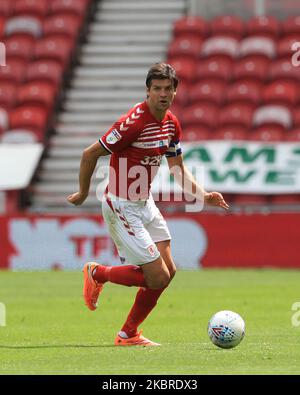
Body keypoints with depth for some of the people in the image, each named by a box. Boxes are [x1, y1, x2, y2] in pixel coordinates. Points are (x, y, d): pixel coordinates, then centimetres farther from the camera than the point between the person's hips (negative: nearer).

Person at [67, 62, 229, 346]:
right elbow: (90, 154, -15)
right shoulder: (133, 123, -23)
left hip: (145, 204, 9)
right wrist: (83, 193, -3)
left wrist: (203, 195, 1)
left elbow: (178, 169, 15)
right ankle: (97, 273, 13)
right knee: (157, 276, -10)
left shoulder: (171, 123, 3)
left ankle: (128, 334, 19)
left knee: (168, 271, 6)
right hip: (122, 207, -9)